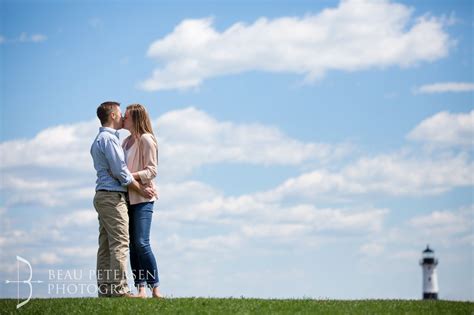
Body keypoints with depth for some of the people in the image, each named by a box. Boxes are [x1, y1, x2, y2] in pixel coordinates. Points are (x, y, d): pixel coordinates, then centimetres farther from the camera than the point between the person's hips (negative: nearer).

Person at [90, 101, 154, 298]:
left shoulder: (98, 140, 21)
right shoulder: (109, 139, -11)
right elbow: (120, 172, -14)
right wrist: (141, 190, -5)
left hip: (102, 195, 10)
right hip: (113, 196, -10)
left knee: (105, 245, 7)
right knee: (120, 244, -12)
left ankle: (104, 288, 7)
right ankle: (119, 289, -15)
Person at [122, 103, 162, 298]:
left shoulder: (146, 140, -5)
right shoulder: (126, 142, 19)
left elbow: (151, 171, -11)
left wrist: (129, 176, -21)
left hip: (143, 197, -8)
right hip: (128, 198, 8)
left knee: (141, 242, -14)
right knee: (132, 245, 1)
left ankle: (155, 287, -7)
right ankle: (141, 288, 1)